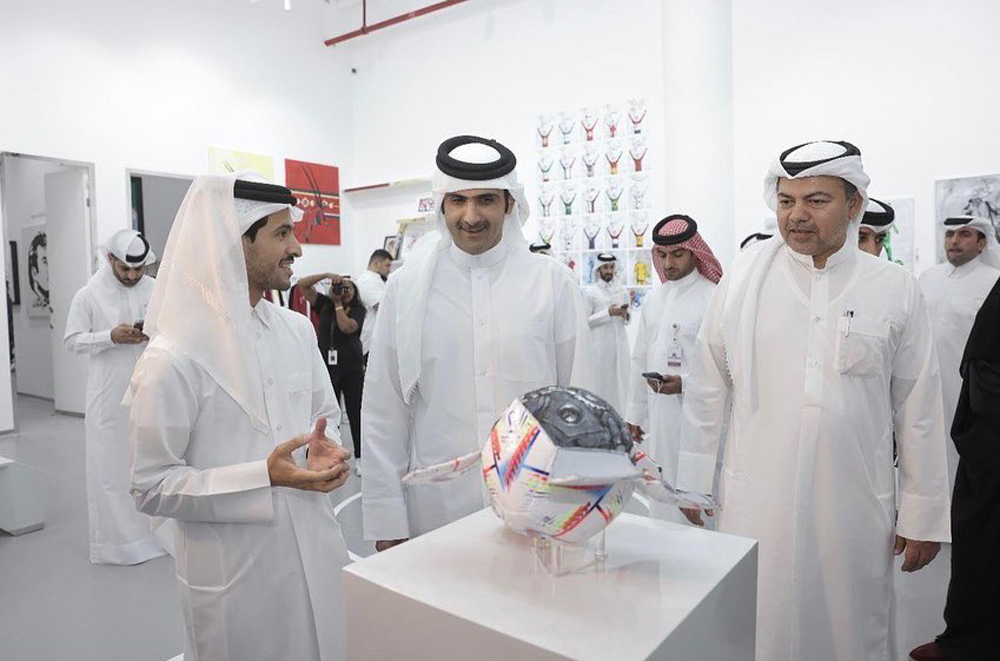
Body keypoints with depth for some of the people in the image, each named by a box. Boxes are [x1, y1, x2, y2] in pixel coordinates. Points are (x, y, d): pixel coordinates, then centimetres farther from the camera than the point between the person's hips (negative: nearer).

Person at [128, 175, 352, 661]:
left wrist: (326, 448, -9)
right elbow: (151, 487, -14)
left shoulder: (298, 330, 2)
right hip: (235, 571, -5)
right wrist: (264, 476, -24)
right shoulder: (173, 359, -17)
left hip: (315, 552, 6)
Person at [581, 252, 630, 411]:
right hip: (600, 346, -4)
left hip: (620, 344, 4)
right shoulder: (590, 291, -2)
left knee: (621, 382, 7)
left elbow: (626, 319, 17)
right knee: (602, 384, -2)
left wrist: (626, 316, -6)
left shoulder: (622, 290, 11)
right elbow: (585, 321, -8)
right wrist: (608, 313, -17)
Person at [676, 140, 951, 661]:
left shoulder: (896, 290, 1)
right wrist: (693, 485, 5)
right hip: (754, 502, 0)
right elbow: (707, 389, 2)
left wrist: (923, 514, 7)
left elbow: (919, 409, 5)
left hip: (854, 509, 1)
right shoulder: (742, 277, -1)